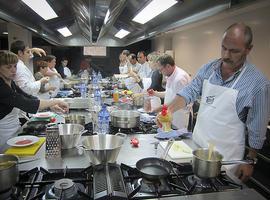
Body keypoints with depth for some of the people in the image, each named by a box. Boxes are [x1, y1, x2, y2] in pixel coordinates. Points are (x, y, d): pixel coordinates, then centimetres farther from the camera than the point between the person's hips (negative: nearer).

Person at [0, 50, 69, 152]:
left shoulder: (10, 82, 4)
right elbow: (26, 104, -31)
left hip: (15, 131, 8)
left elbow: (27, 97, 6)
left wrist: (51, 105, -6)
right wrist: (55, 101, -28)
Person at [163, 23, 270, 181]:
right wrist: (169, 110, -19)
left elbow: (257, 129, -10)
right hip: (196, 144, 4)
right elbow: (189, 92, -2)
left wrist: (250, 160, -4)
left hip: (226, 156, -4)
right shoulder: (208, 68, -3)